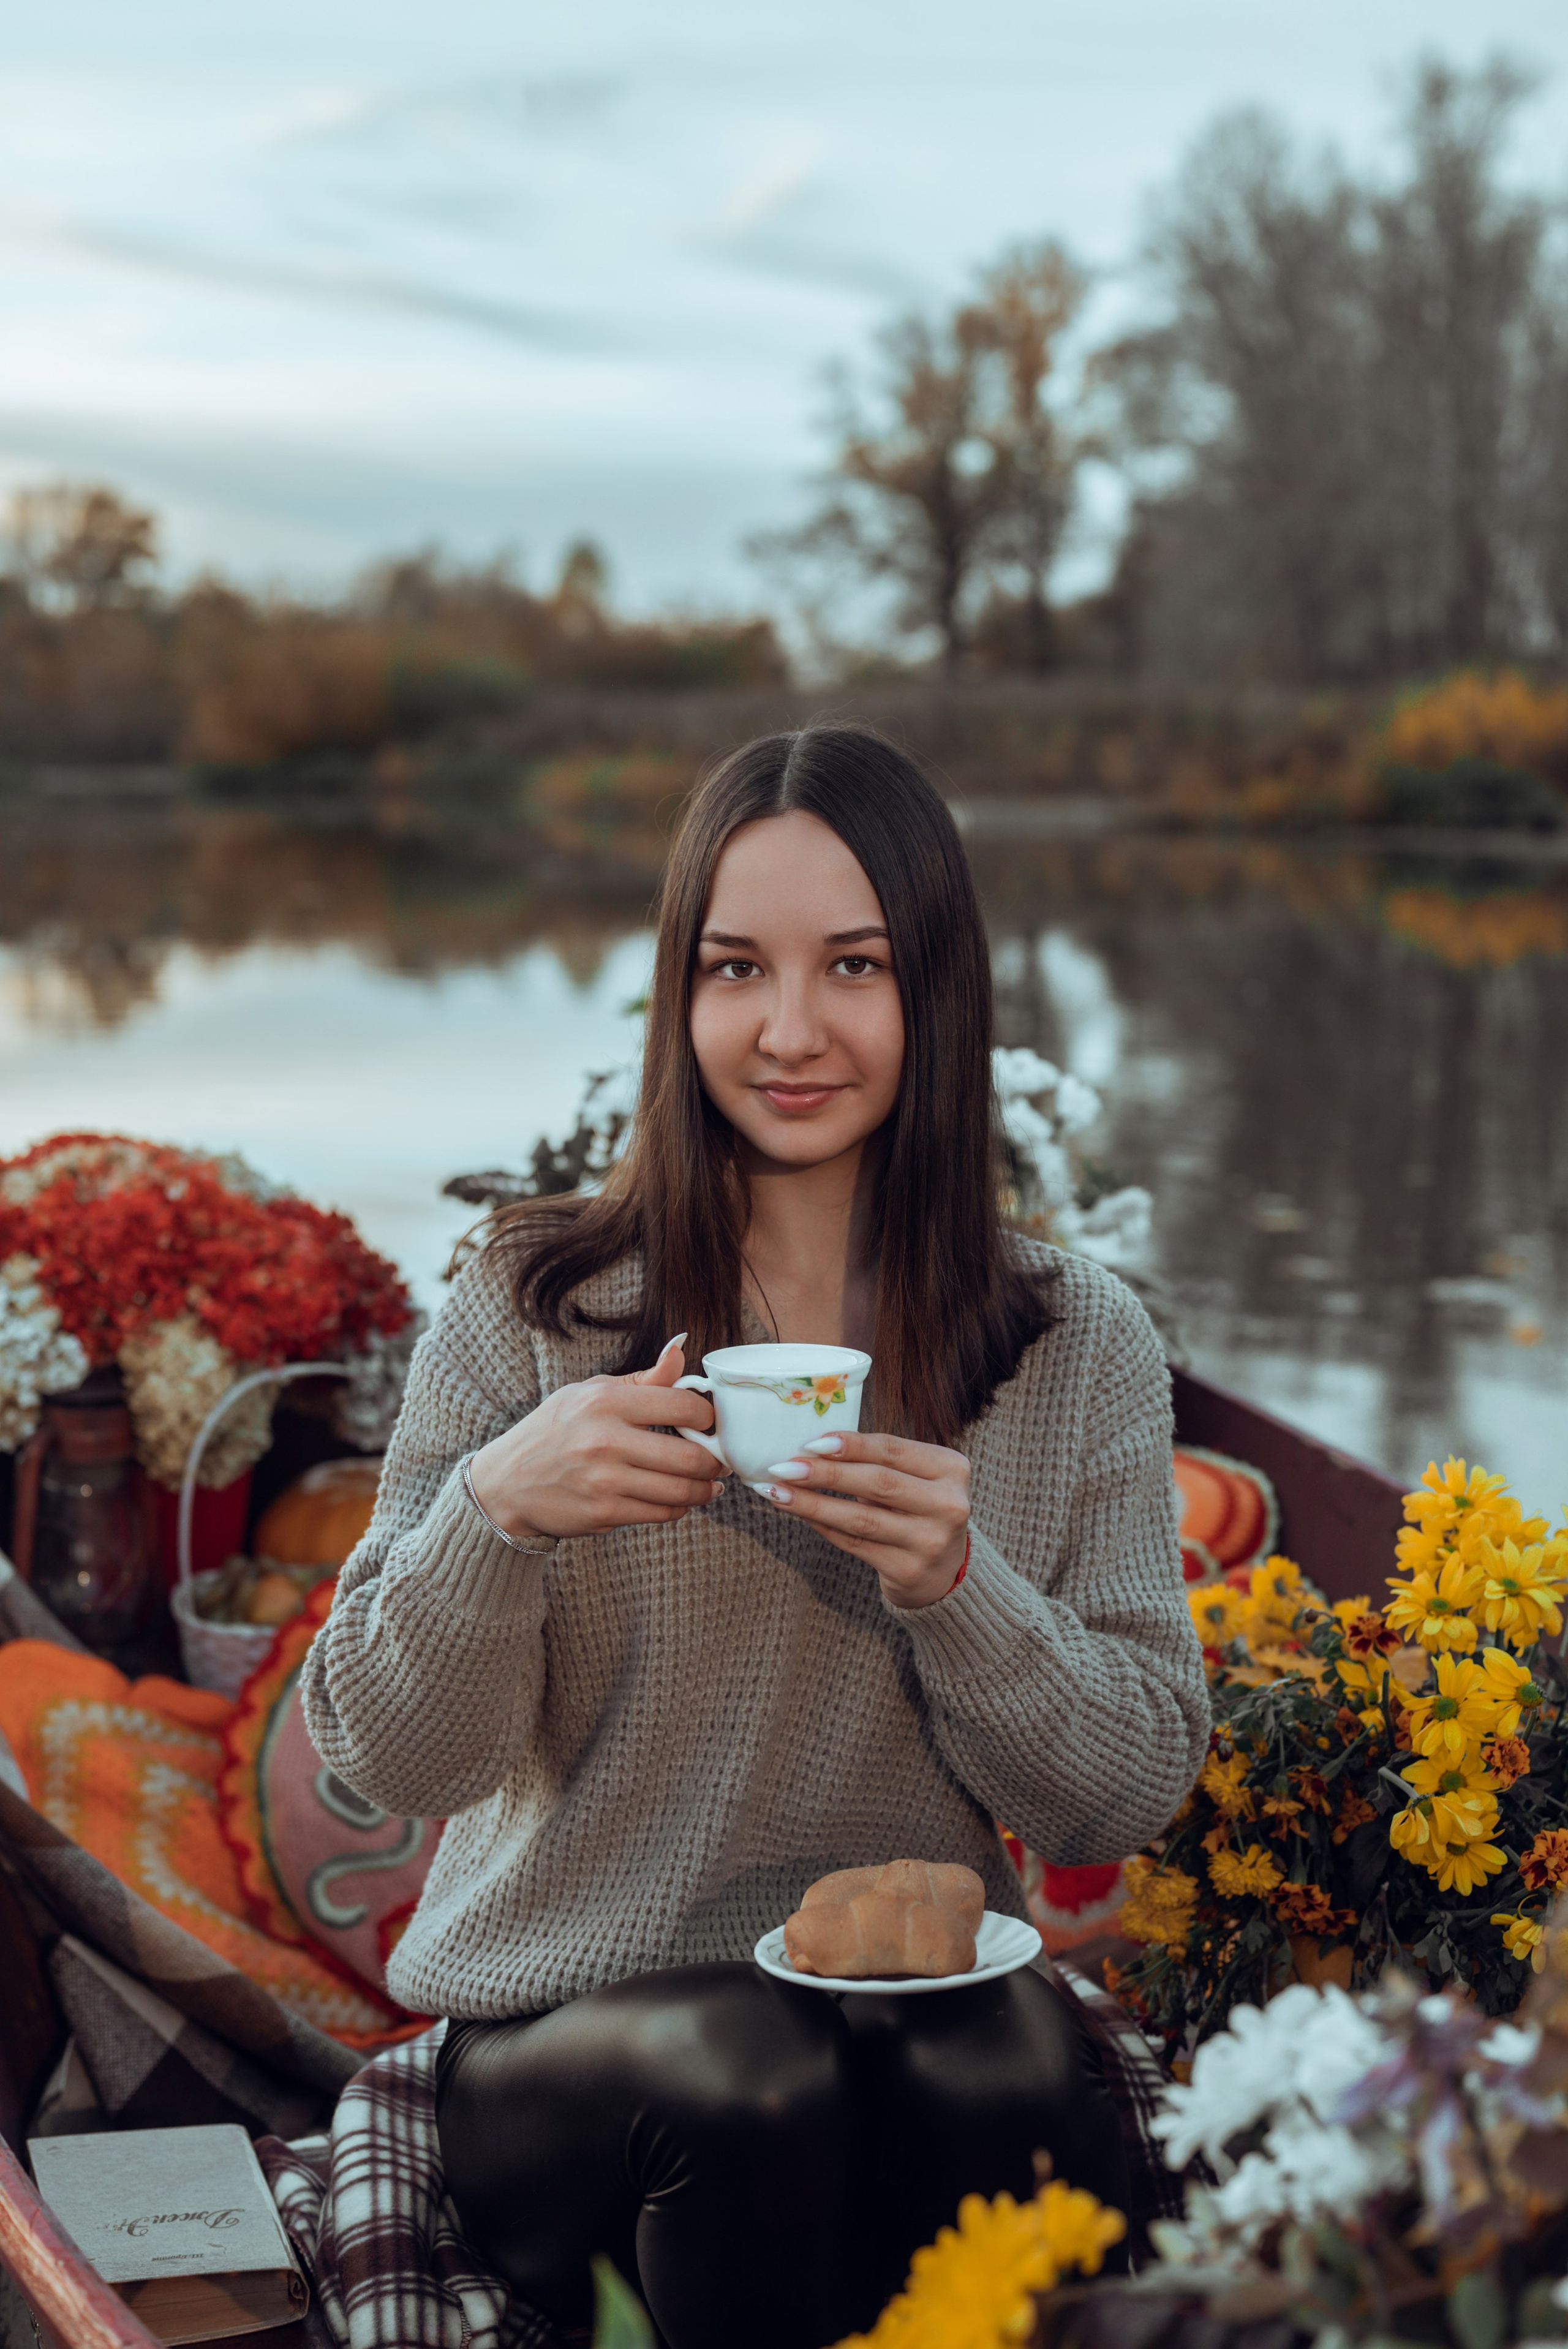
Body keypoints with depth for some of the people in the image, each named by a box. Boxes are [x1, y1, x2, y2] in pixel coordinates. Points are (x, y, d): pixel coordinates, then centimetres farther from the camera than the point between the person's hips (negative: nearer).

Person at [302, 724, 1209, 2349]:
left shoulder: (1080, 1344, 4)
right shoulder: (533, 1312, -1)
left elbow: (1130, 1800, 2)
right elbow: (388, 1761, -1)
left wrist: (958, 1588, -17)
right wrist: (495, 1510, -21)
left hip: (928, 1993, 1)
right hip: (566, 2021, 0)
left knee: (1015, 2085, -32)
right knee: (747, 2085, -33)